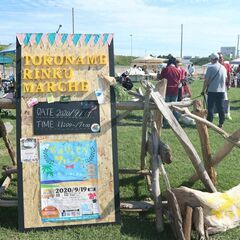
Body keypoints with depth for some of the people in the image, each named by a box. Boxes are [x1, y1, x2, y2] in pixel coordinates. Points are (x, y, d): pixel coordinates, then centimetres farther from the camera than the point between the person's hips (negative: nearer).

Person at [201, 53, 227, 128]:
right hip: (222, 91, 5)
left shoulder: (210, 67, -9)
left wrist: (203, 90, -1)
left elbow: (206, 80, -9)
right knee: (221, 108, 9)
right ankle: (221, 123, 13)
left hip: (212, 91, -5)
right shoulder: (223, 68, 8)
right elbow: (225, 80, 15)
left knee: (210, 107, 3)